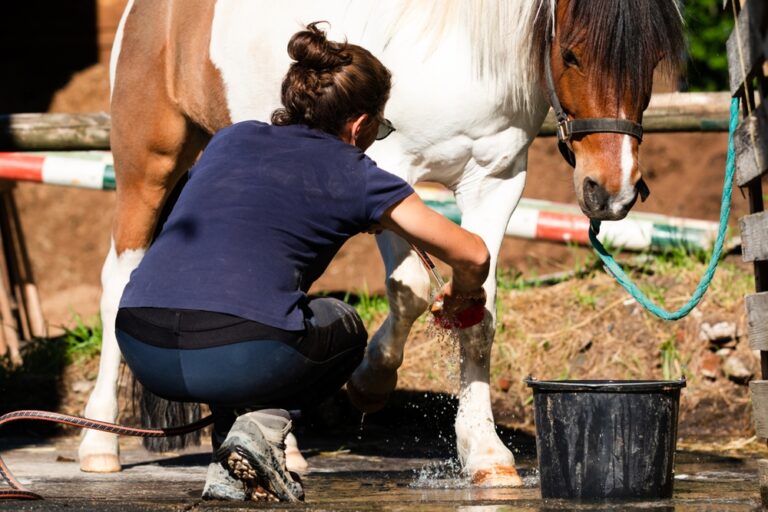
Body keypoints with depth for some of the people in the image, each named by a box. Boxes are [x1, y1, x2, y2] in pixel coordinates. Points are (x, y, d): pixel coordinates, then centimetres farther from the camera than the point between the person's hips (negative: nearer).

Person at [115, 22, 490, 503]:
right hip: (238, 356, -4)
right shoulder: (353, 174, 12)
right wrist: (462, 293, 42)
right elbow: (473, 255, 18)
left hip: (145, 354, 4)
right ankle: (263, 426, 2)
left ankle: (231, 470, 18)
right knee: (343, 329, 29)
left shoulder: (233, 138, 24)